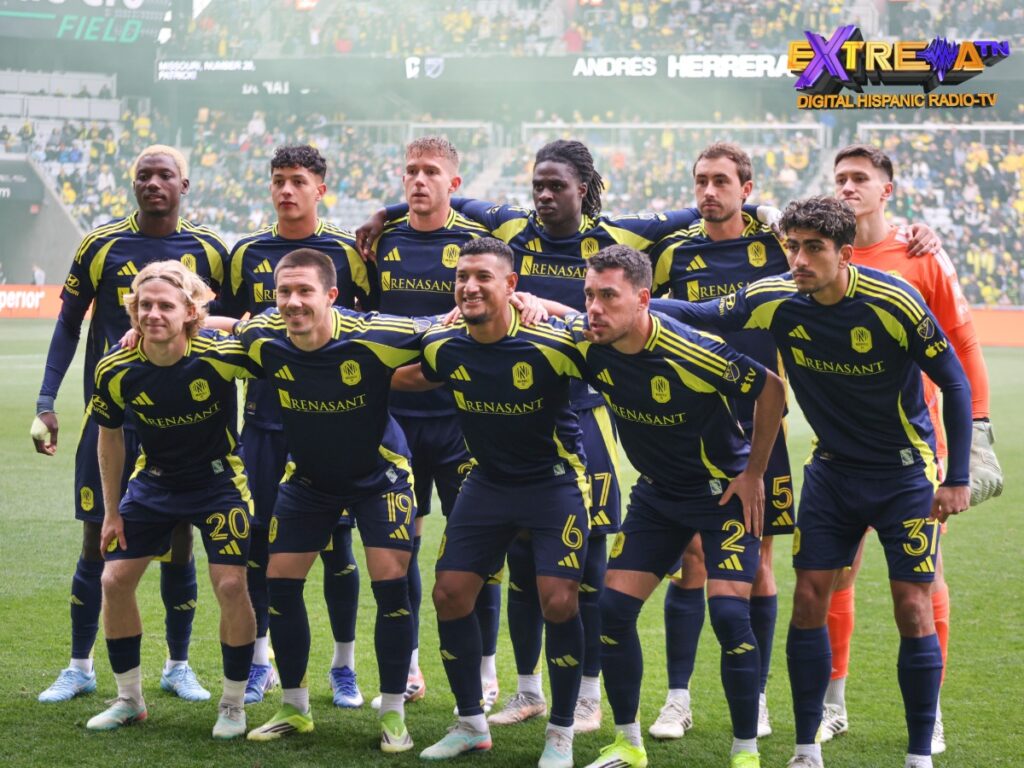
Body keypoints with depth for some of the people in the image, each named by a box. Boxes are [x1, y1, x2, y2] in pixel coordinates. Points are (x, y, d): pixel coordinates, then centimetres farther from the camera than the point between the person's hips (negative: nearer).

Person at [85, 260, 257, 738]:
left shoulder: (221, 355, -27)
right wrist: (112, 511, 3)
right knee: (115, 580, -1)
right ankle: (129, 699, 18)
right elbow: (109, 436, 0)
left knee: (231, 585, -12)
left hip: (219, 480, -3)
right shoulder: (116, 370, -17)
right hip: (154, 481, 3)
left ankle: (233, 704, 8)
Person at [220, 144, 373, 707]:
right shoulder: (248, 253, 7)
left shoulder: (346, 252, 0)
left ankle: (343, 666, 12)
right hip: (264, 420, 2)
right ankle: (258, 660, 15)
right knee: (259, 538, 3)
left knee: (336, 541, 1)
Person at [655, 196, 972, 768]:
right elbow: (698, 314, -1)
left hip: (906, 473, -4)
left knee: (913, 608, -7)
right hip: (832, 469, 4)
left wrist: (957, 478, -11)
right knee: (809, 598, 0)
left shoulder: (895, 303, -22)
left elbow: (955, 383, -11)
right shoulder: (775, 301, -12)